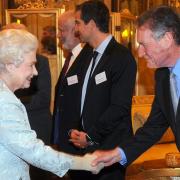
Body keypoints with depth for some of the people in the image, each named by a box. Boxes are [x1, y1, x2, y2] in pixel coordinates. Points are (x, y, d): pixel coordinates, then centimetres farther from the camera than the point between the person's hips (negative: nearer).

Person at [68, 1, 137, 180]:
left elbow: (120, 107, -19)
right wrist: (74, 131, 1)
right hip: (86, 145, 7)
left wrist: (91, 136, -14)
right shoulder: (90, 56, 12)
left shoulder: (122, 56, -14)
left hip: (109, 147, -7)